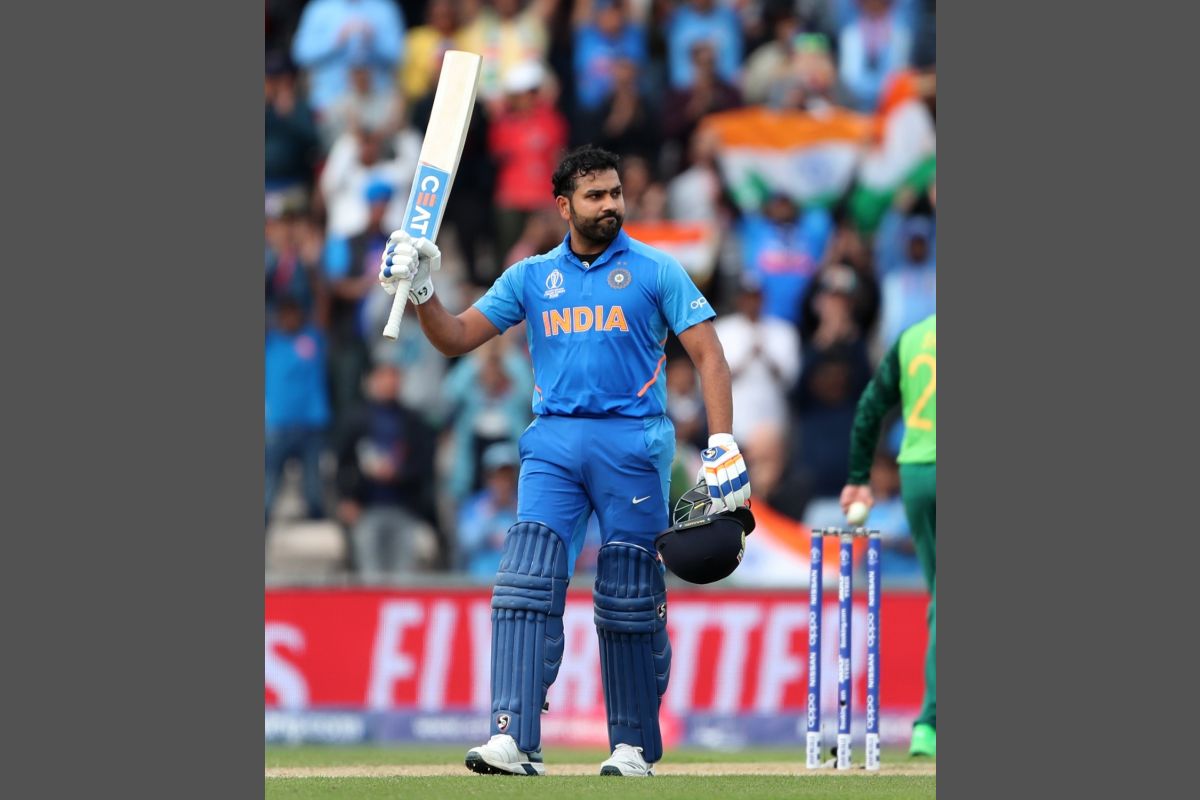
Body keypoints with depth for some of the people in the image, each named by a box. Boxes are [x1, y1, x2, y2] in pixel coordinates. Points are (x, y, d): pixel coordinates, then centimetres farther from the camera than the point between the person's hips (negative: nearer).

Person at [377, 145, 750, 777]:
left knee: (629, 602, 1)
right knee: (527, 583, -14)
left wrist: (722, 445, -10)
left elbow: (707, 354, 1)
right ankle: (513, 739, -21)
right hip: (552, 445, 2)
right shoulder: (531, 277, 14)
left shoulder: (655, 271, 5)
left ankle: (634, 745, 12)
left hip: (632, 443, -2)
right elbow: (455, 338, 13)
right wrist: (420, 290, -6)